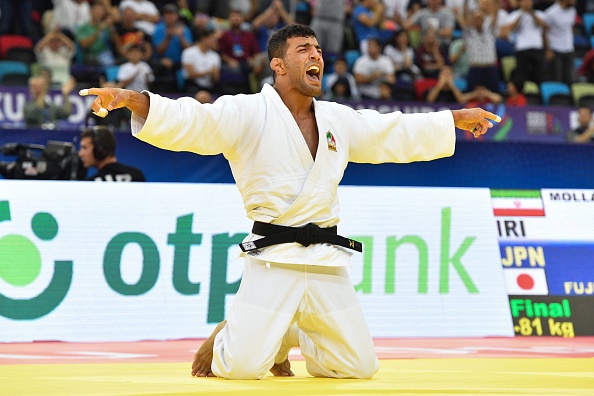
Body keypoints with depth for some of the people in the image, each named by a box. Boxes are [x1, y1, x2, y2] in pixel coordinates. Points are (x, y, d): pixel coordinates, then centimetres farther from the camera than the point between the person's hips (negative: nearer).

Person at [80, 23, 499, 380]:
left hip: (327, 262, 6)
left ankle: (284, 337, 33)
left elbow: (398, 132, 26)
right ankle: (223, 340, 21)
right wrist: (133, 99, -38)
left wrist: (457, 118, 31)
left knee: (360, 365, 7)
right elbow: (188, 121, -21)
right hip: (273, 260, -6)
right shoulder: (248, 113, -7)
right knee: (243, 367, -17)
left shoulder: (339, 119, 13)